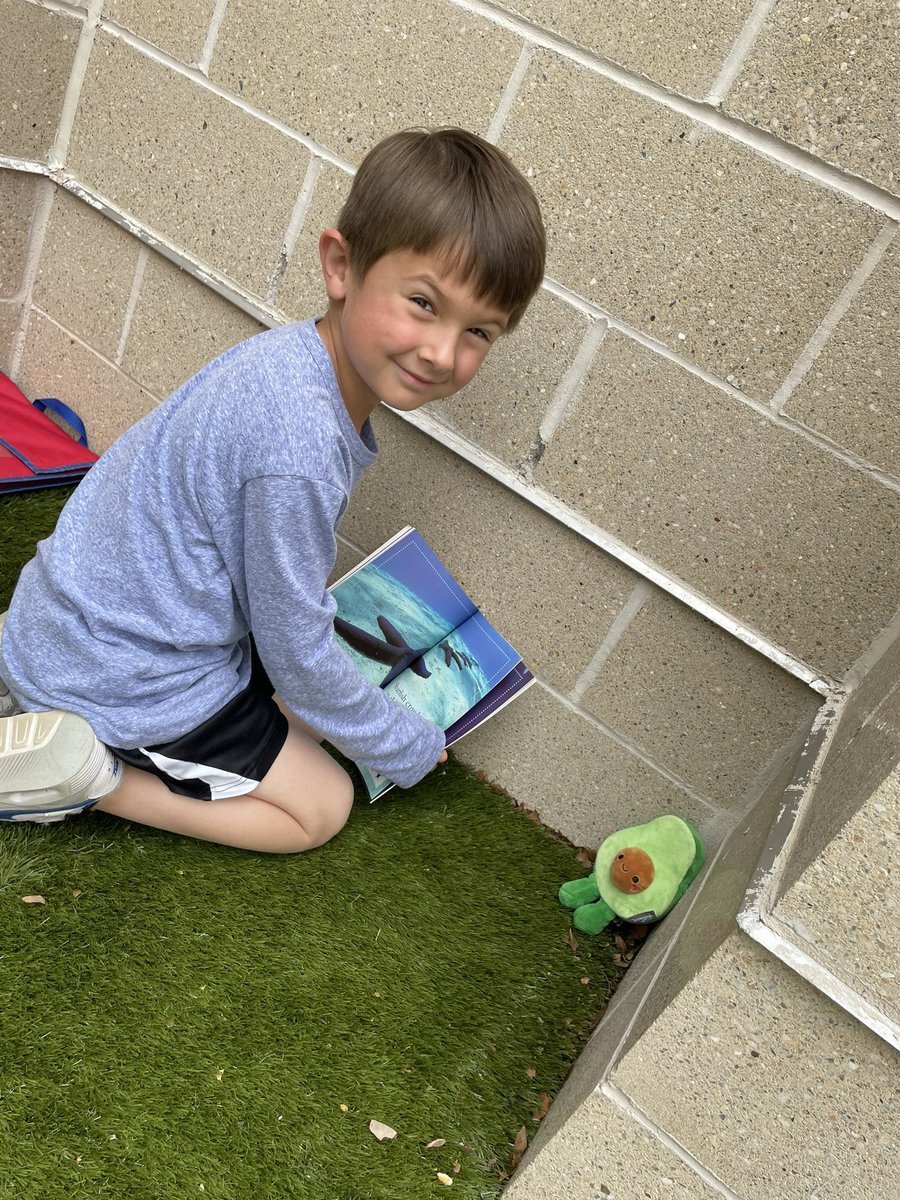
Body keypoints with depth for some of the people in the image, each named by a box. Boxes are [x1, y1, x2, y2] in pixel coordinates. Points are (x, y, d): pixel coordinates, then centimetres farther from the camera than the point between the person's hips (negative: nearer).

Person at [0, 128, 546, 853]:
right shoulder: (298, 452, -34)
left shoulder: (298, 355, -6)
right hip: (127, 676, -8)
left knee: (283, 712, 26)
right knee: (320, 806, 6)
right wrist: (409, 746, -4)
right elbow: (298, 655, -20)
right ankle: (84, 770, -2)